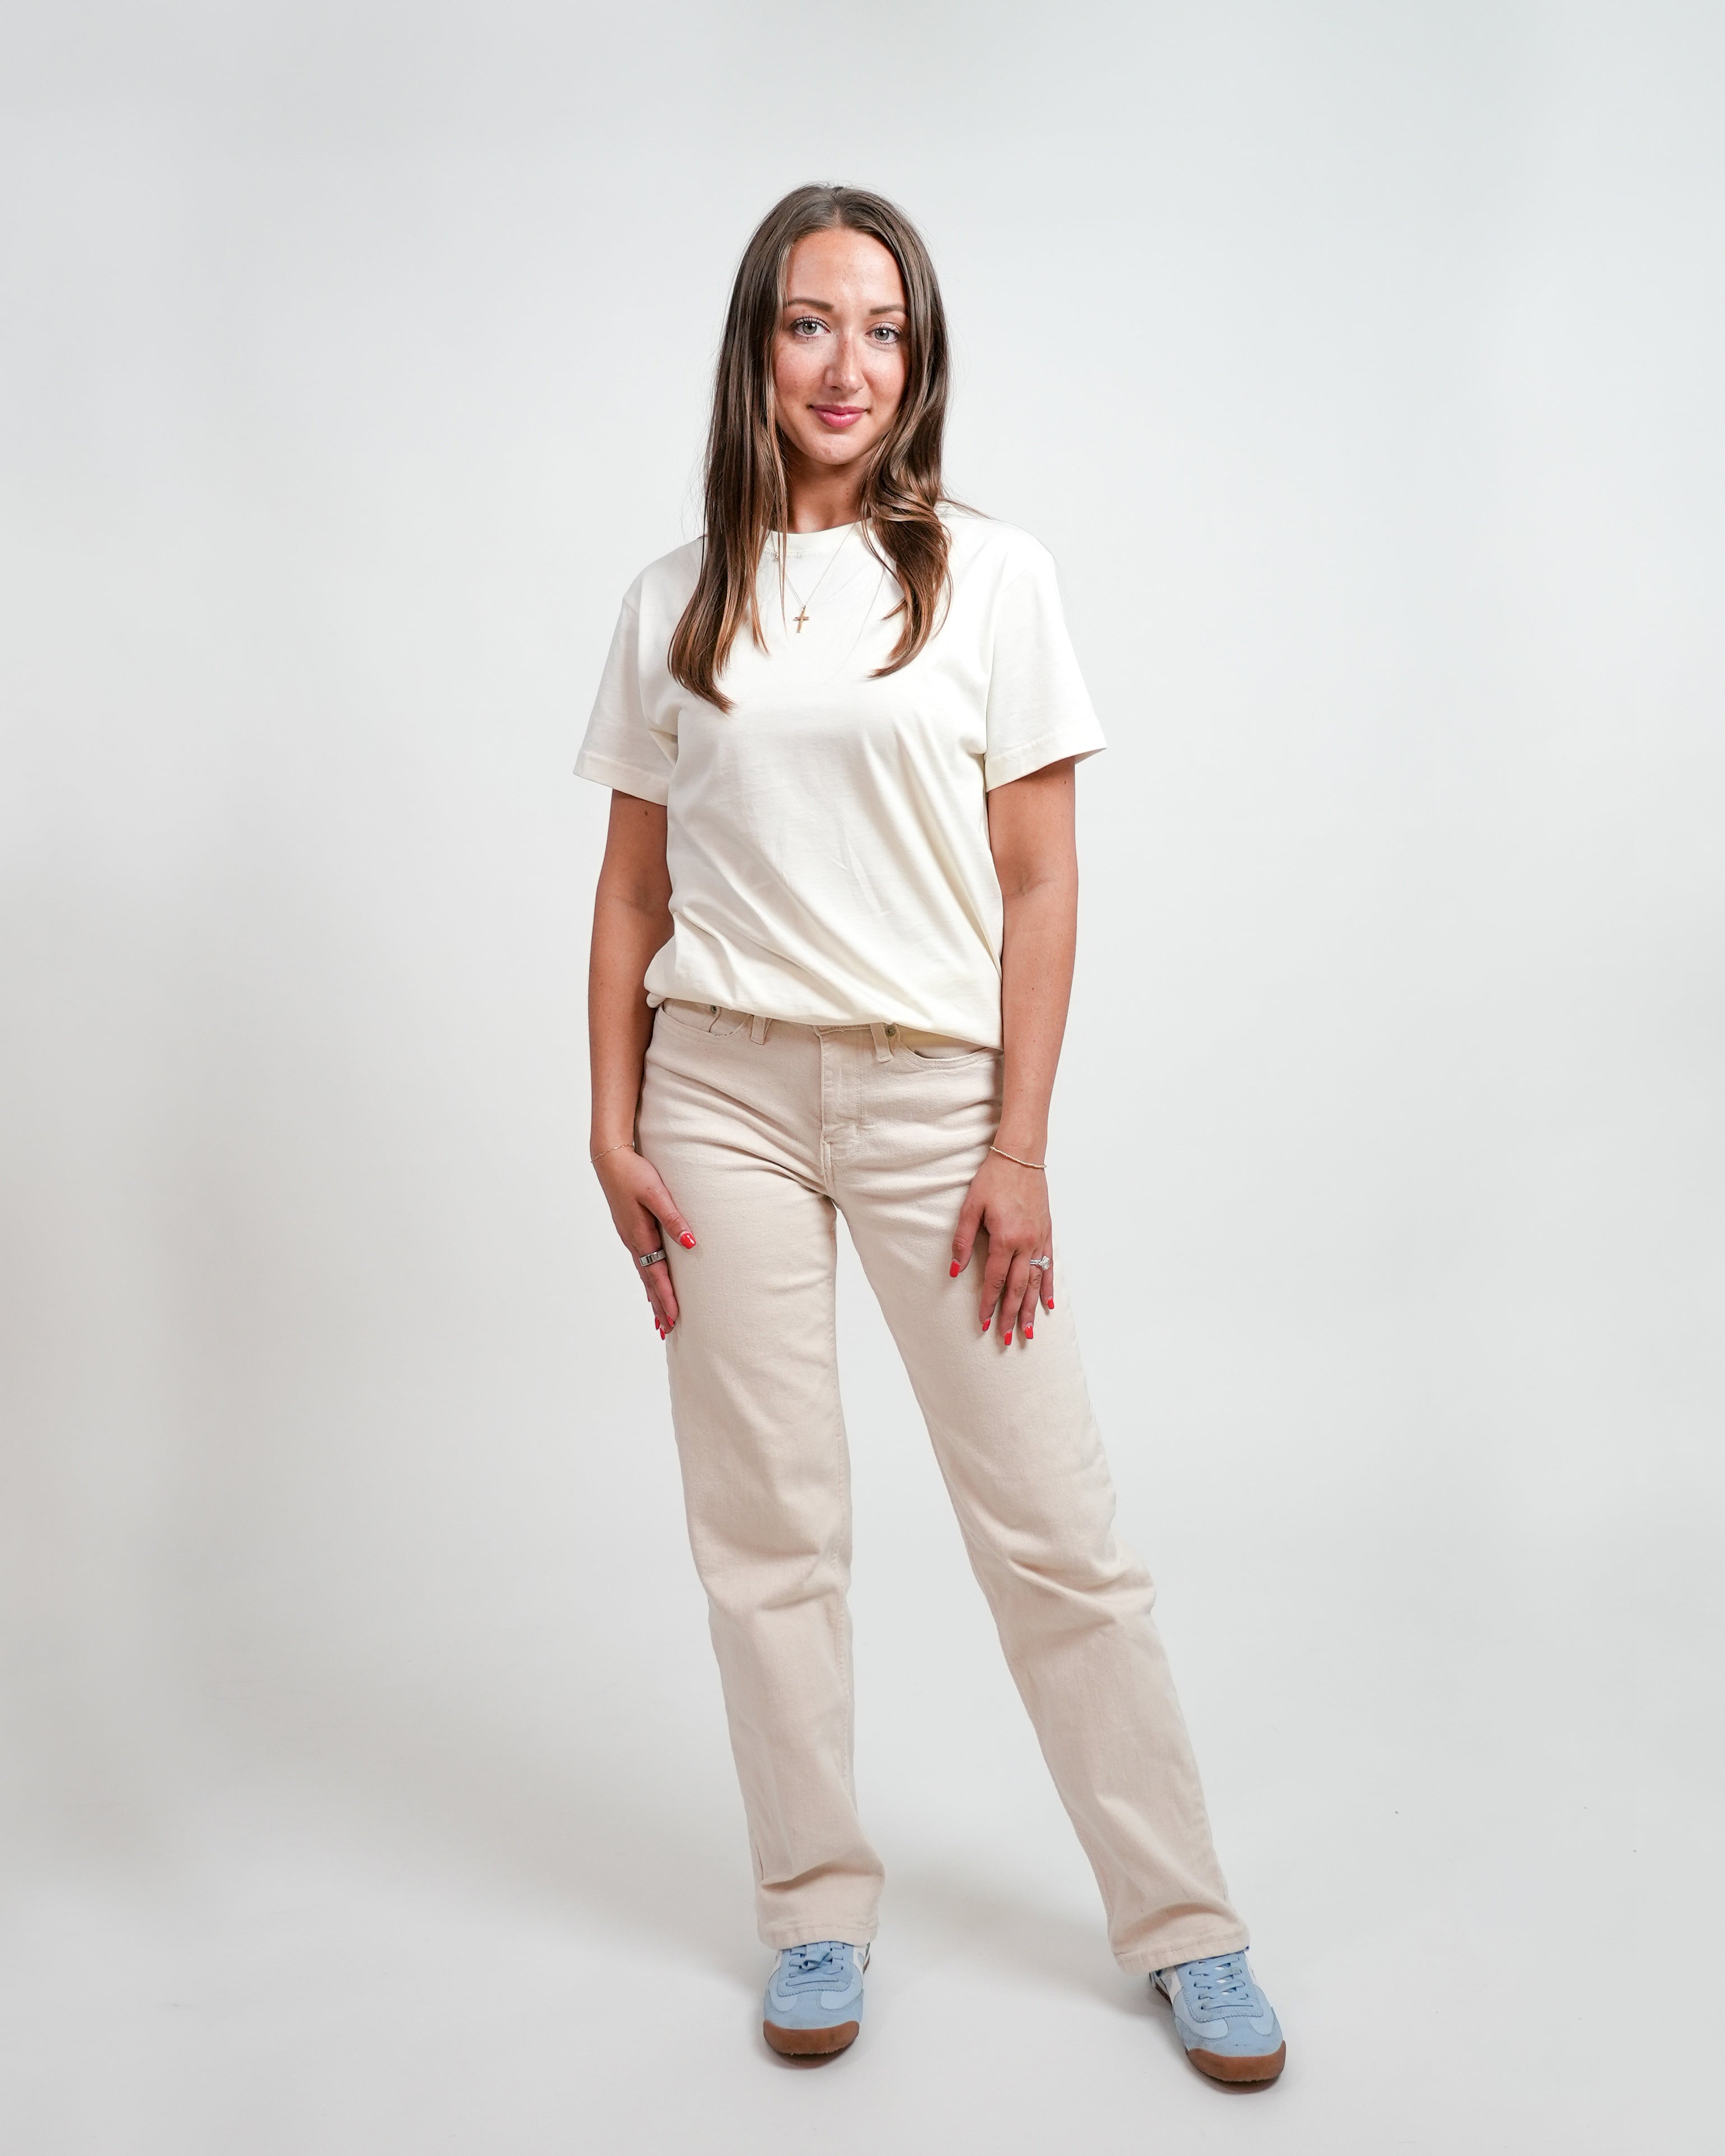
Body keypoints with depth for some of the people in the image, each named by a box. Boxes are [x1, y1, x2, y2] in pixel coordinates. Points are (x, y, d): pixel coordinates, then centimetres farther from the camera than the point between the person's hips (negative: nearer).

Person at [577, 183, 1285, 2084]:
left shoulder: (991, 577, 3)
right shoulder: (675, 605, 9)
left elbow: (1040, 884, -1)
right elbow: (633, 886, 10)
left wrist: (1018, 1148, -7)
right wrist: (612, 1124, 3)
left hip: (932, 1090, -2)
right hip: (723, 1088, 2)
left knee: (1055, 1531, 2)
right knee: (766, 1527, 6)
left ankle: (1182, 1927, 18)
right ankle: (817, 1914, 24)